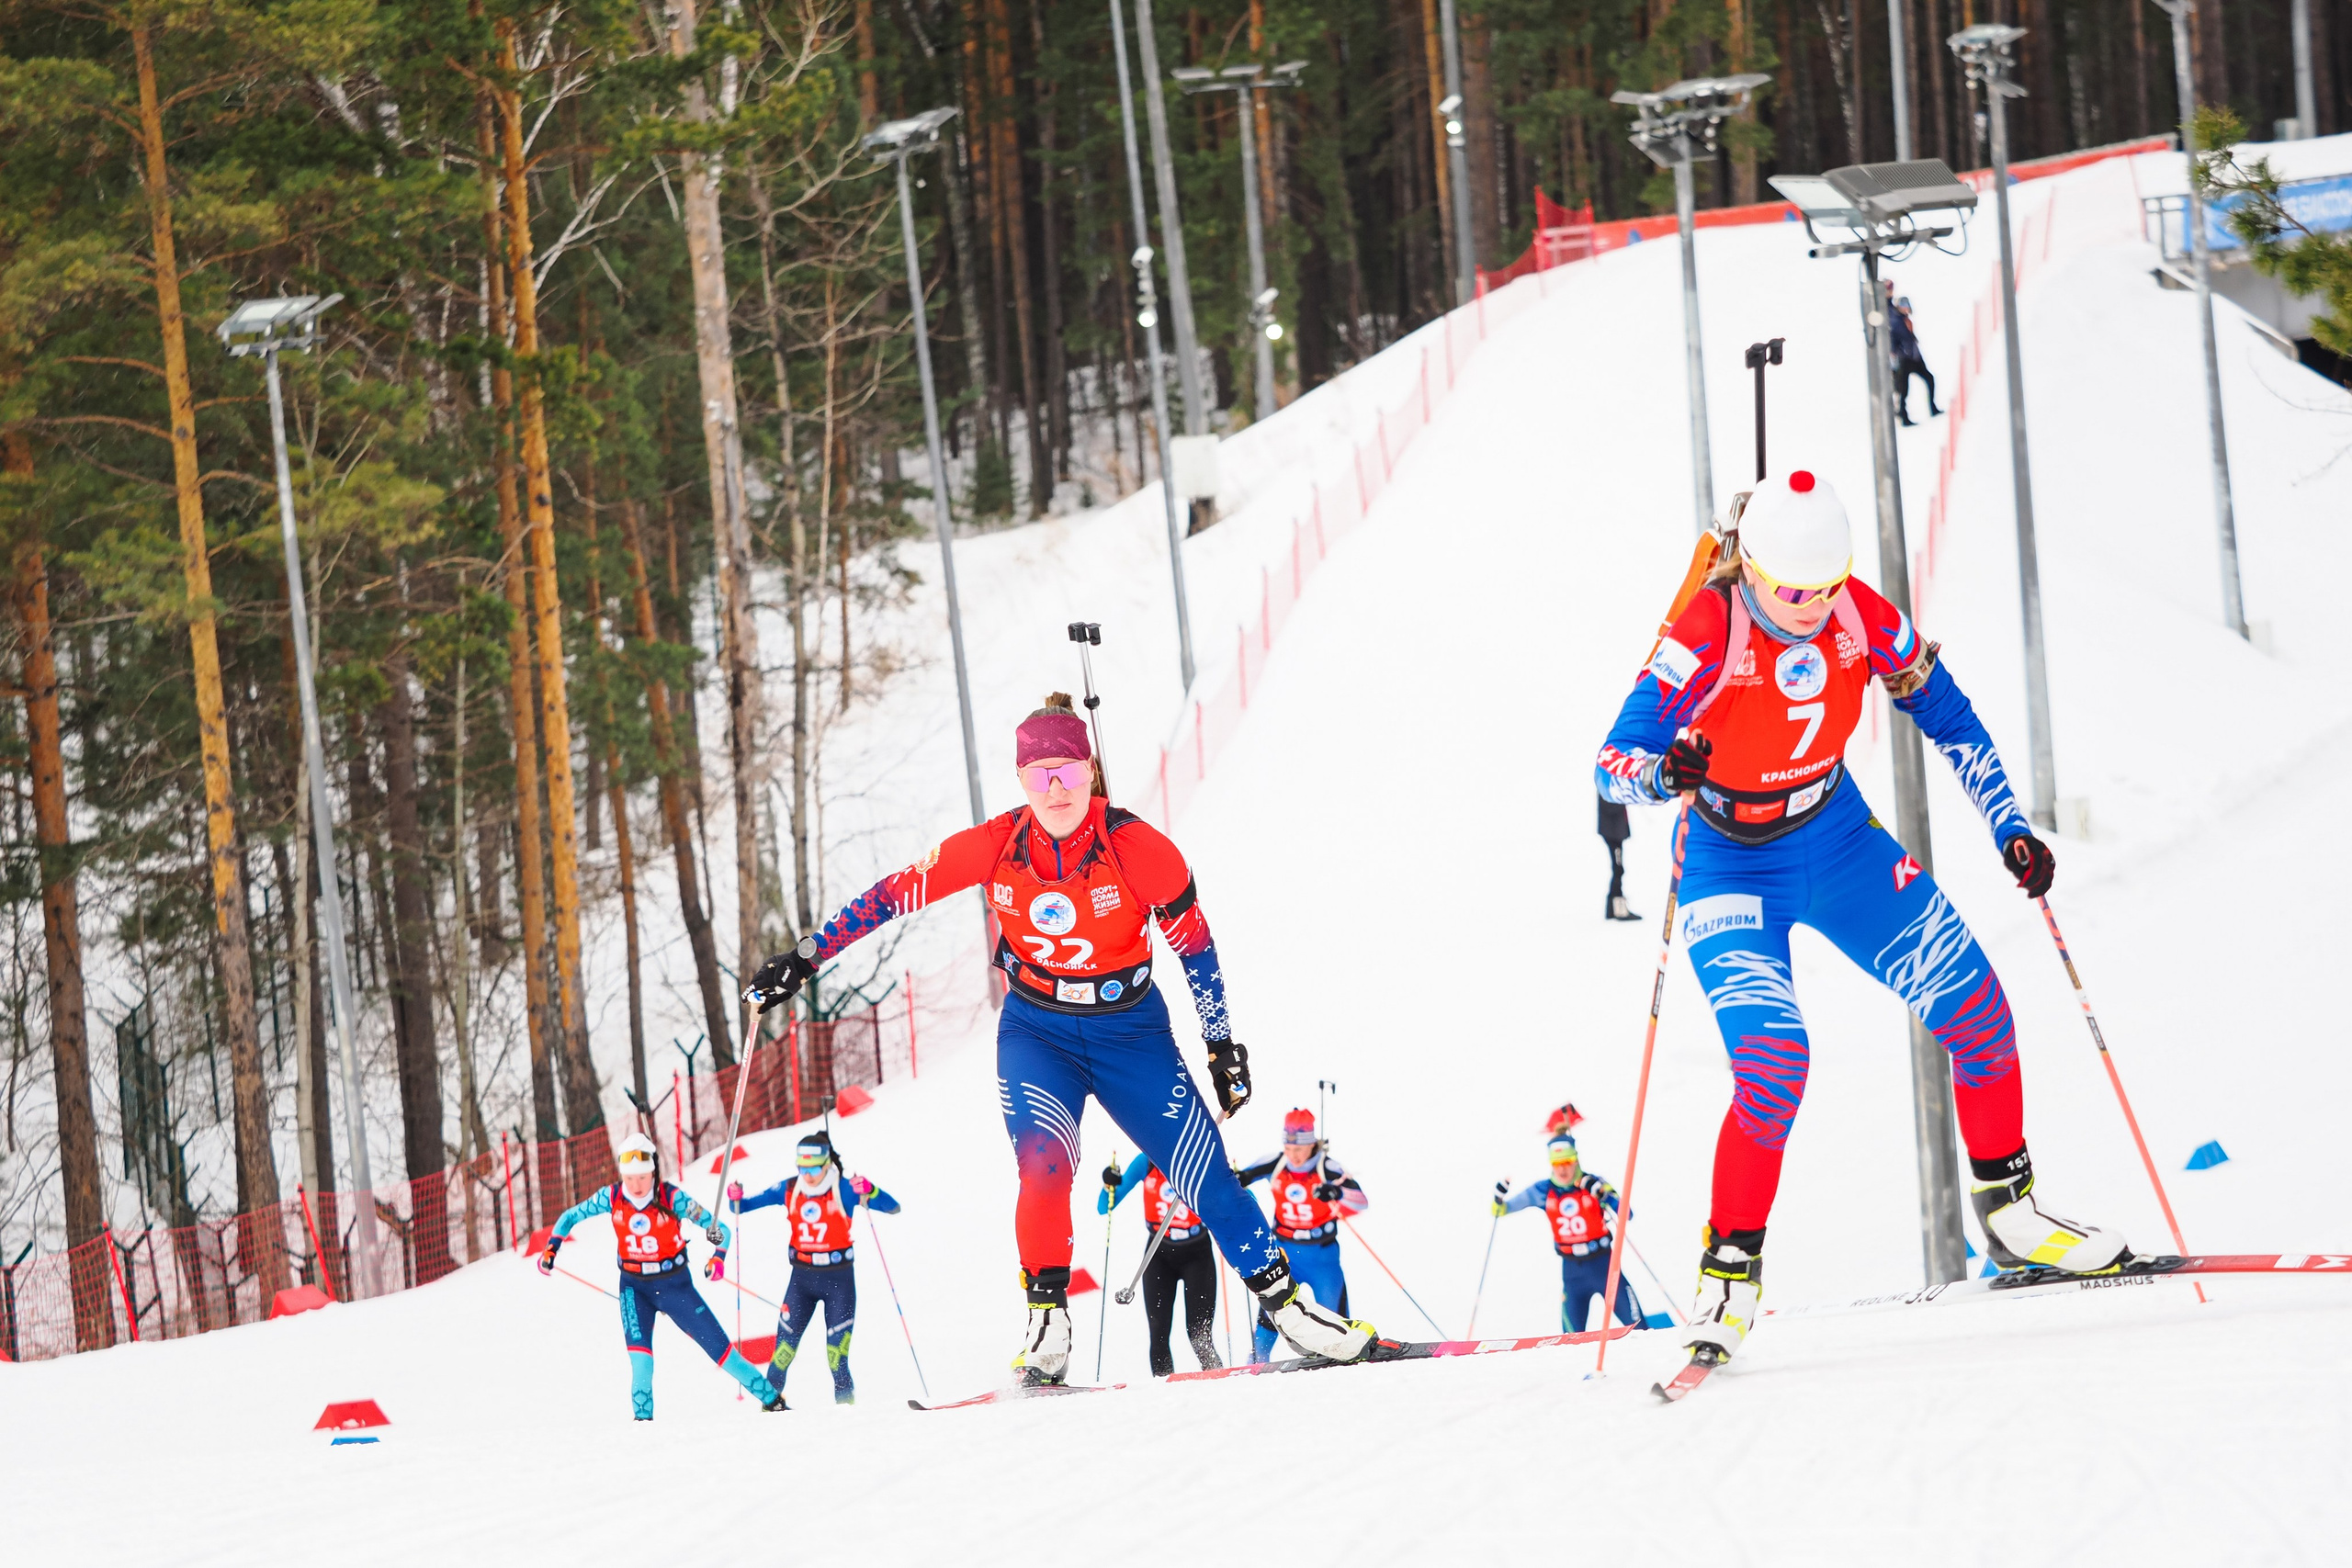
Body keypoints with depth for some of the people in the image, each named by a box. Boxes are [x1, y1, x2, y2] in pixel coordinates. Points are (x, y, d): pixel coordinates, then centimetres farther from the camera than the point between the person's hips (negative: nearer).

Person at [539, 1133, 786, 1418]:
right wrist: (551, 1247, -9)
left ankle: (771, 1397, 11)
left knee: (716, 1344, 0)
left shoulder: (672, 1197, -20)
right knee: (637, 1341, -24)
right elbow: (571, 1216, 3)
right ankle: (643, 1416, -20)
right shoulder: (612, 1198, -12)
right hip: (635, 1286, 2)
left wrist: (718, 1256, -35)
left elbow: (717, 1228, -16)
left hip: (675, 1284, -2)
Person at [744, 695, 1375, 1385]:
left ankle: (1285, 1304, 10)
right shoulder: (994, 847, -14)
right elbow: (893, 894, -5)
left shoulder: (1140, 850, -18)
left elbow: (1194, 945, -6)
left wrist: (1224, 1045, 0)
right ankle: (1046, 1328, -16)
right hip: (1036, 1034, 0)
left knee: (1206, 1174, -4)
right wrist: (804, 960, -6)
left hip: (1130, 1031, 0)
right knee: (1044, 1166, -25)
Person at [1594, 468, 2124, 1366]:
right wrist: (1663, 773, -55)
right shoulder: (1706, 635, -28)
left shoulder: (1862, 619, -15)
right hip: (1730, 870, -5)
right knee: (1774, 1060, -23)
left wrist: (2009, 829, -5)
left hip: (1837, 843, 5)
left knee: (1978, 1011, -3)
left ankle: (2008, 1213, 17)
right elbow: (1615, 760, -32)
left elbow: (1949, 719, 1)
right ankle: (1729, 1274, -8)